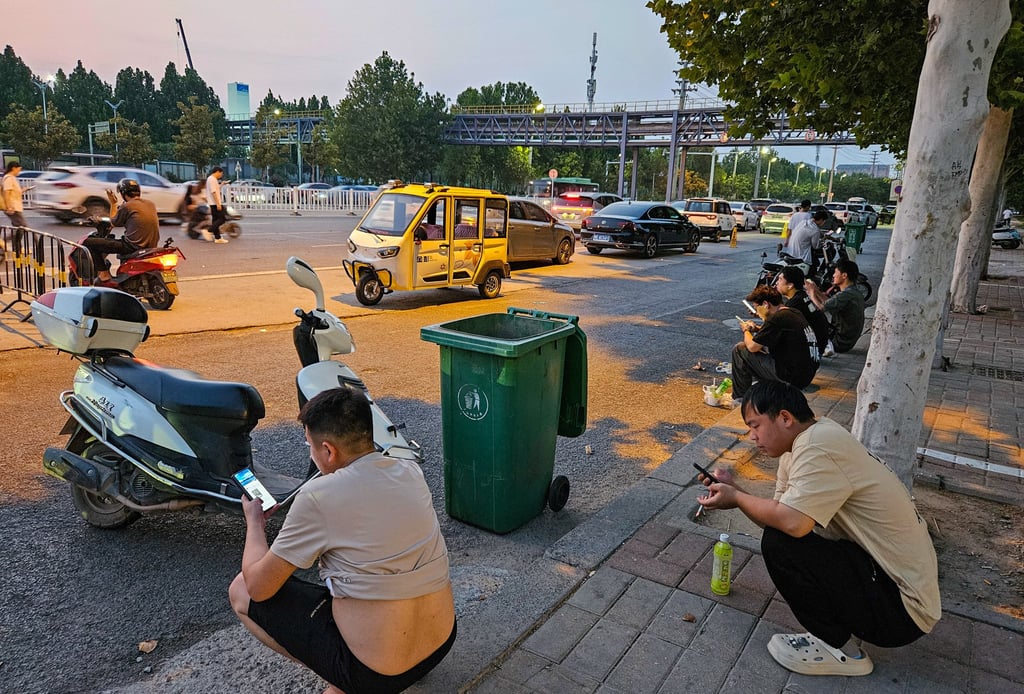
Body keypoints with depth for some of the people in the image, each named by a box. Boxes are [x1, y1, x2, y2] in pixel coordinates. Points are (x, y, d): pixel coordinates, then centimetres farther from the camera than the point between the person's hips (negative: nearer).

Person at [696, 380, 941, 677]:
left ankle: (837, 646, 0)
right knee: (780, 532, 11)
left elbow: (792, 522, -33)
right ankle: (846, 622, 17)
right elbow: (777, 516, 10)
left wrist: (736, 498, -16)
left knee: (779, 544, -20)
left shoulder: (817, 445, -23)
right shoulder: (802, 444, 6)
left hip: (903, 608, -10)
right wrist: (733, 490, -1)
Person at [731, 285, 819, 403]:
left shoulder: (776, 318, -17)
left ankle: (739, 397, 9)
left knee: (739, 350, -1)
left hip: (793, 377, -9)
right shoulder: (795, 313, 9)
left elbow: (752, 346, -12)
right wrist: (756, 329, 13)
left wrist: (746, 330, 9)